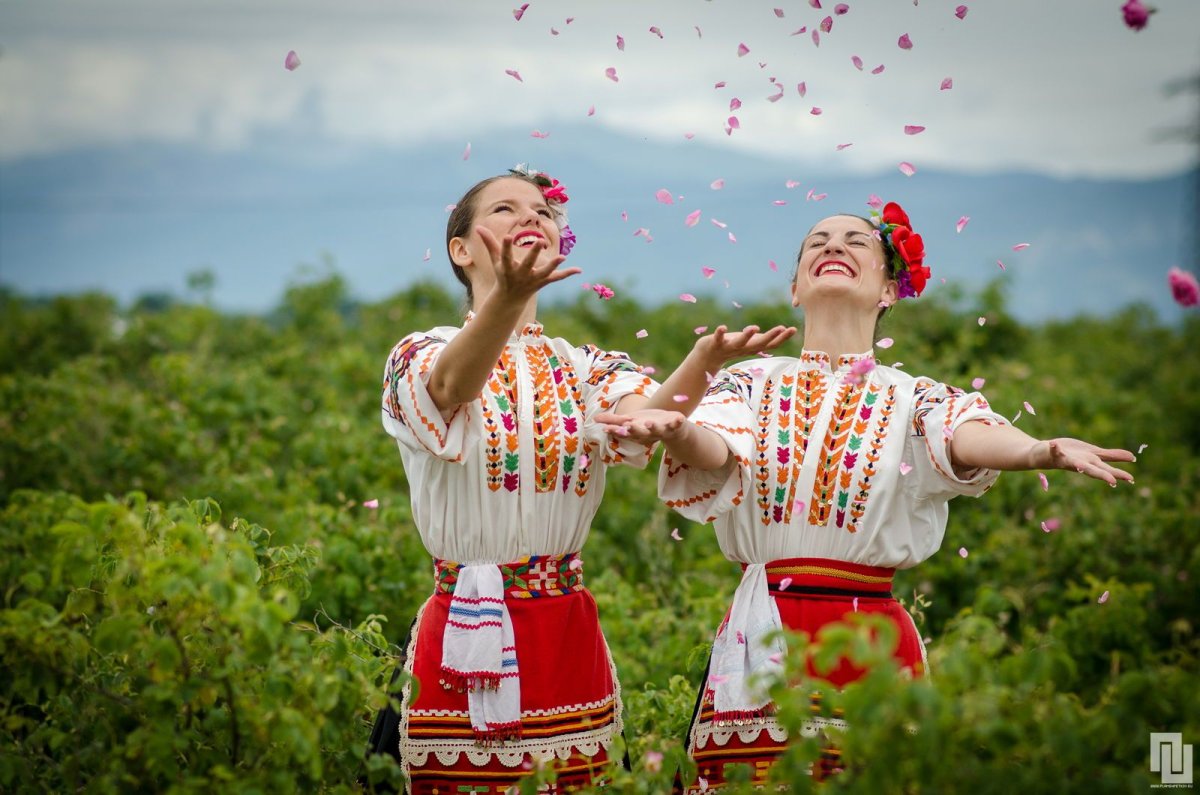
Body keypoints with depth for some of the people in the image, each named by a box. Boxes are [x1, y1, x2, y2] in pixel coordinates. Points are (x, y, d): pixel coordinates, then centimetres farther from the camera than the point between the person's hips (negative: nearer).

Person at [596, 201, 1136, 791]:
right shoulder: (753, 383, 10)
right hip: (761, 636, 0)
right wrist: (675, 430, -36)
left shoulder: (912, 400, 8)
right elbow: (713, 448, -11)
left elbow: (970, 438, -14)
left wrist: (1041, 451, -37)